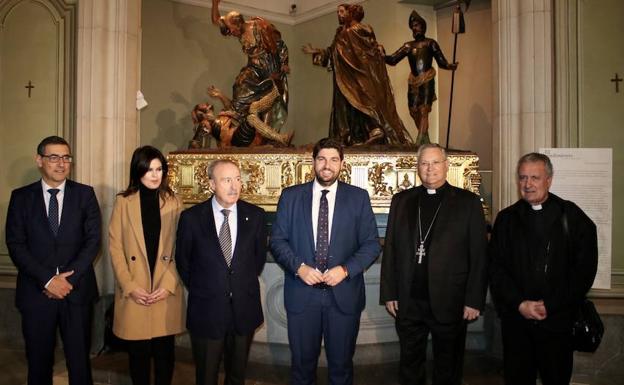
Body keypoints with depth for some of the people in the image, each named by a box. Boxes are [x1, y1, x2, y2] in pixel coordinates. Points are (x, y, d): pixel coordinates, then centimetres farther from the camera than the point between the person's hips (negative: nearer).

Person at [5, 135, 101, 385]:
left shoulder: (85, 194, 3)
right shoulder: (21, 197, 3)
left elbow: (93, 240, -3)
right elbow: (15, 244, -3)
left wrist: (70, 279, -12)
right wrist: (47, 280, -13)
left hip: (77, 290, 0)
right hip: (36, 291, 1)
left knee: (79, 359, 7)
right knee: (38, 361, 13)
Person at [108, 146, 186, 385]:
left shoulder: (174, 202, 4)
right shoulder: (123, 202, 1)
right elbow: (115, 248, -1)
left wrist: (168, 285, -9)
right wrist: (130, 287, -9)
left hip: (166, 292, 1)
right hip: (134, 293, 0)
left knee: (164, 351, 7)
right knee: (138, 352, 8)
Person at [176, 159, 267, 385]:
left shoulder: (255, 215, -4)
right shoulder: (191, 218, -8)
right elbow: (183, 261, 4)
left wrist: (245, 286, 9)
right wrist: (199, 290, 8)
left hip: (245, 309, 2)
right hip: (206, 310, -1)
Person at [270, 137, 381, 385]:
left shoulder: (359, 197, 1)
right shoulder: (290, 196, 3)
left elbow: (371, 244, 0)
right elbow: (277, 240, 2)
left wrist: (345, 269, -14)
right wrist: (298, 267, -13)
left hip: (344, 294, 0)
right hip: (301, 293, 0)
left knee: (341, 364, 14)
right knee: (302, 363, 14)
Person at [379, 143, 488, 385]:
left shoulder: (468, 202, -1)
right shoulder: (401, 200, 7)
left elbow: (479, 256, -4)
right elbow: (390, 250, 6)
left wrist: (474, 301, -8)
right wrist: (389, 293, 2)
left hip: (449, 303, -2)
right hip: (407, 302, 2)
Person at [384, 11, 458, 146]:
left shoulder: (430, 43, 6)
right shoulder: (408, 46, 15)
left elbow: (441, 61, 1)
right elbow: (393, 59, 8)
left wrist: (450, 66, -19)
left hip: (427, 81, -5)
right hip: (413, 82, 5)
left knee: (423, 111, -14)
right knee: (414, 111, 2)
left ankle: (419, 145, -23)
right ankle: (426, 142, 14)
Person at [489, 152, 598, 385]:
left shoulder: (572, 216, 0)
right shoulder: (506, 219, 6)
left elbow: (584, 269, -4)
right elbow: (496, 268, 2)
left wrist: (549, 305, -9)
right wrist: (520, 304, -9)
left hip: (558, 320, -1)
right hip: (515, 319, 1)